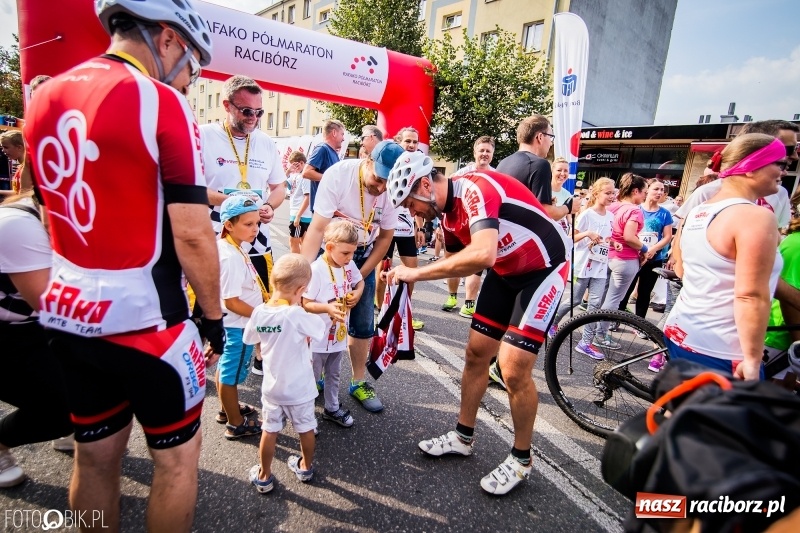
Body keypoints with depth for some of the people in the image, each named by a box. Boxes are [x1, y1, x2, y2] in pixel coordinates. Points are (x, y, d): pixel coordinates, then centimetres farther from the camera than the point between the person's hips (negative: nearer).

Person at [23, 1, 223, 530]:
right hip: (142, 318, -7)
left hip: (67, 312, 7)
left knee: (95, 456, 22)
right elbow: (191, 233, -19)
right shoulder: (162, 103, -14)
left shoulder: (44, 98, 8)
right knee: (177, 456, 14)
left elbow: (57, 212, 16)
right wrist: (214, 315, -6)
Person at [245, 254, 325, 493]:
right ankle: (306, 467, 41)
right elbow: (320, 330, -13)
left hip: (272, 387, 3)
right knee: (306, 429, 20)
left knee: (269, 431, 19)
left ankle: (264, 477, 35)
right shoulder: (297, 315, -28)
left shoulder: (259, 312, -13)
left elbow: (249, 338, 4)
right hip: (300, 387, -3)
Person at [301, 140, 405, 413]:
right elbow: (317, 228, -25)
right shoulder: (338, 175, -25)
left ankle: (359, 383, 20)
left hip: (363, 257, 3)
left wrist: (361, 275, -9)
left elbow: (385, 237, -5)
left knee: (363, 324, 4)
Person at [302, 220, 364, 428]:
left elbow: (360, 281, 15)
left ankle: (332, 408, 42)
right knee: (311, 377, 12)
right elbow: (305, 303, -20)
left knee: (333, 374, 23)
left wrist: (358, 293, -7)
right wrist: (327, 308, -36)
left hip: (339, 333, 6)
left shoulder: (349, 265, -5)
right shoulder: (316, 270, -24)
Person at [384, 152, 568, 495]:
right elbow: (460, 261, 9)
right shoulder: (448, 214, 0)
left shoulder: (476, 189, -28)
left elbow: (483, 255, -44)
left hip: (543, 269, -8)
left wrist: (416, 273, -36)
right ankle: (463, 436, 28)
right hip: (505, 272, 9)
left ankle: (521, 459, 15)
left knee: (513, 369, -9)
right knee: (476, 353, 9)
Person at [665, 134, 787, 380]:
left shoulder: (696, 213, 8)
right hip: (719, 351, -8)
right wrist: (752, 360, -18)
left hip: (679, 333, 8)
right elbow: (750, 296, -23)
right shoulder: (756, 217, -17)